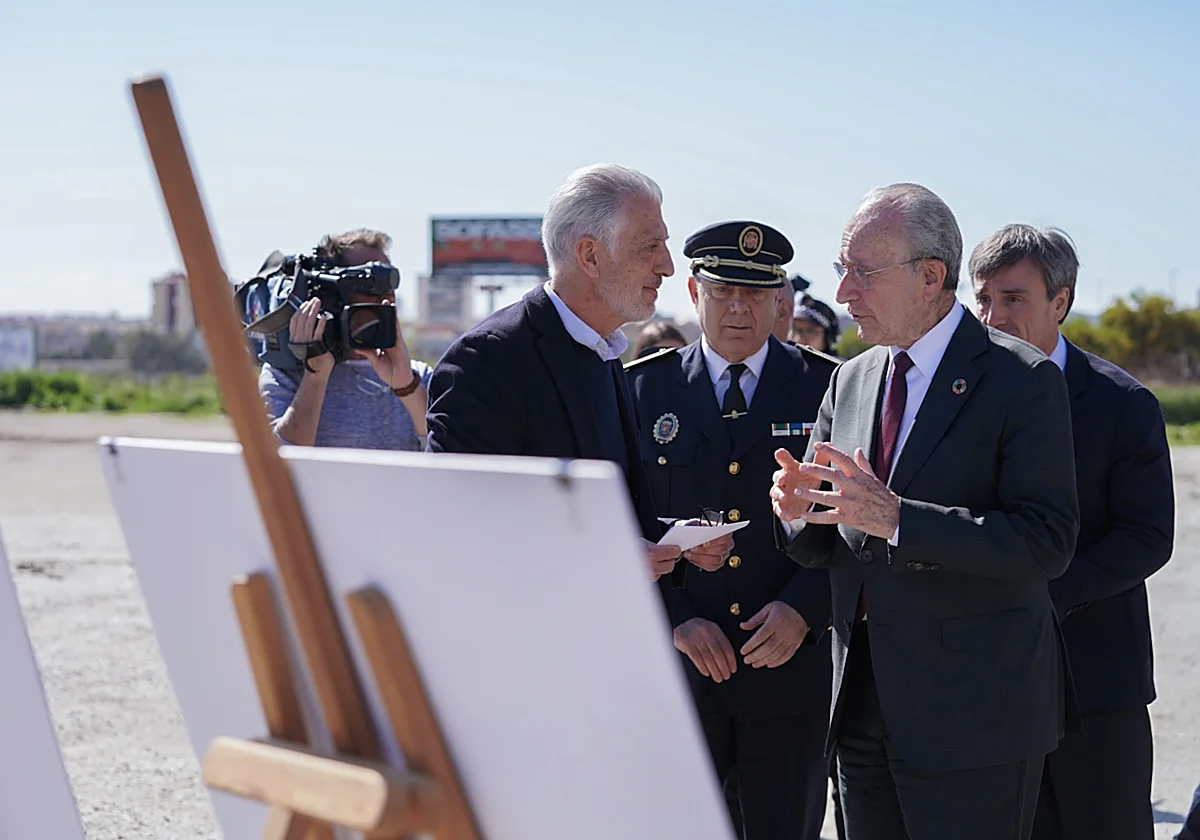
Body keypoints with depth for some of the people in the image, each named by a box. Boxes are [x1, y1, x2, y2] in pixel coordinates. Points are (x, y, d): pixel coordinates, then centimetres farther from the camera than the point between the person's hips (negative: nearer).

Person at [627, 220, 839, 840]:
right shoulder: (641, 388, 4)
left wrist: (803, 609, -14)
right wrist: (675, 619, -10)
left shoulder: (829, 388, 3)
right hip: (676, 664, 0)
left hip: (791, 668, 0)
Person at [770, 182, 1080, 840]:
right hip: (863, 705, 6)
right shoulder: (849, 381, 12)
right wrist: (798, 509, -9)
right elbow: (820, 549, 15)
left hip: (974, 712, -6)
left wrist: (897, 518, -25)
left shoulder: (1021, 380, -8)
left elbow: (1047, 541, -18)